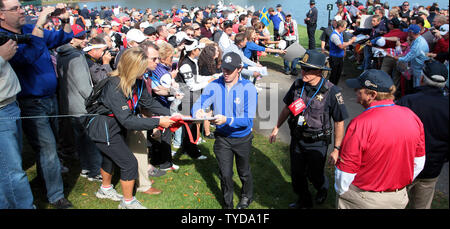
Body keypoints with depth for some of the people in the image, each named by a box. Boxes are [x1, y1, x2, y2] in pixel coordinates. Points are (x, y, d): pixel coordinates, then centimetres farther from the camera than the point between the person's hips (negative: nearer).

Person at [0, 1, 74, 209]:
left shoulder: (30, 29, 6)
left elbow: (61, 39, 12)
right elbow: (28, 56, -33)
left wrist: (65, 22, -7)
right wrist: (39, 25, -34)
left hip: (50, 97, 7)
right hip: (31, 104, -7)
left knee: (49, 143, 20)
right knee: (47, 147, -4)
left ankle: (45, 172, 42)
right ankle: (56, 196, 8)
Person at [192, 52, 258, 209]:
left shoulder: (248, 88, -19)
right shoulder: (214, 86, -12)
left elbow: (248, 119, -24)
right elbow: (199, 104, -17)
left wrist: (227, 120, -39)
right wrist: (198, 112, -41)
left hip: (242, 137, -1)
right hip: (222, 137, 1)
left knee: (243, 172, 21)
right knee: (225, 174, 6)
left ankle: (247, 197, 51)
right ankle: (227, 203, 33)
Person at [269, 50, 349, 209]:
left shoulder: (331, 91, -20)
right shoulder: (298, 85, -6)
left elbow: (339, 122, -14)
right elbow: (287, 108, 9)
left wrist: (336, 149, -14)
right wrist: (276, 128, 12)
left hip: (317, 143, -4)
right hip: (297, 139, 4)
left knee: (314, 175, 11)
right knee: (297, 173, 16)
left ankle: (322, 189, 49)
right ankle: (304, 201, 43)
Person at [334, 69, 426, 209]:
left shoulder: (359, 124, -27)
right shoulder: (412, 117, -8)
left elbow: (346, 171, -22)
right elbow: (418, 163, 3)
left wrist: (340, 191, -2)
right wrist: (400, 184, 18)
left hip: (362, 200, -5)